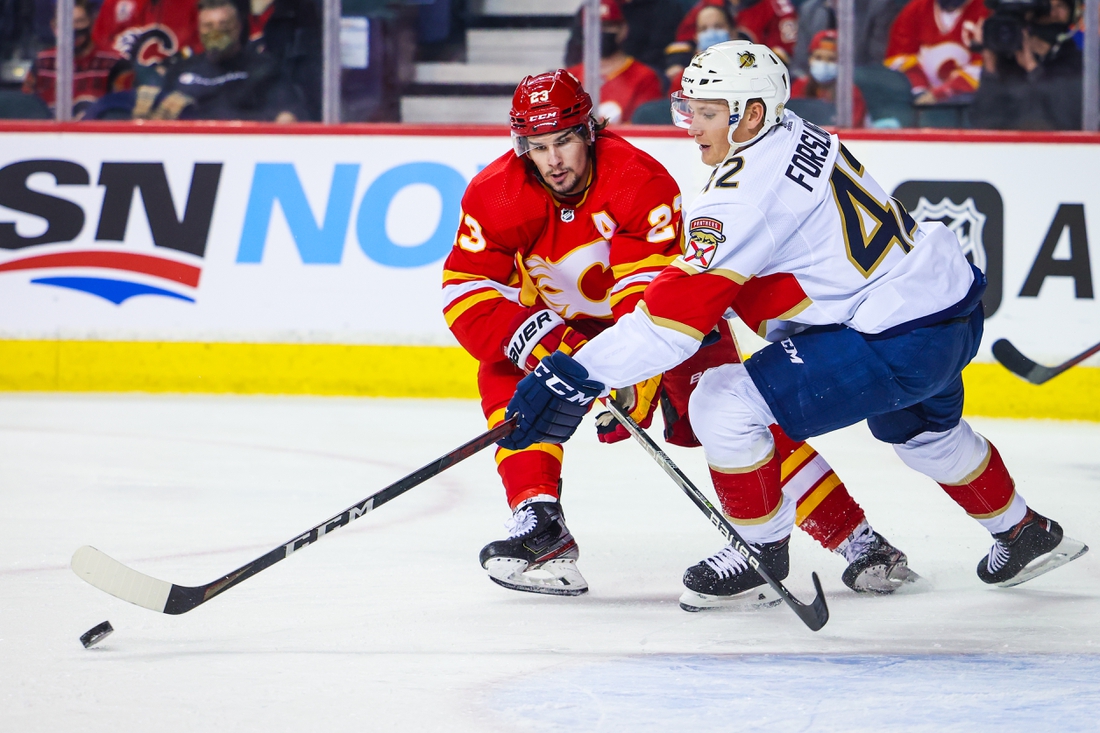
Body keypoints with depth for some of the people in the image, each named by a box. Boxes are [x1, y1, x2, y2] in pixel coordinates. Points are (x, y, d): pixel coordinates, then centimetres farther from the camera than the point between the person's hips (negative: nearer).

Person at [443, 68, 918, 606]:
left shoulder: (641, 182, -32)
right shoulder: (495, 196, -21)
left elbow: (650, 296, -37)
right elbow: (467, 297, -23)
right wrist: (541, 342, -38)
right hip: (560, 317, 4)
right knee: (506, 376, -22)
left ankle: (857, 541, -15)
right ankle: (538, 520, -23)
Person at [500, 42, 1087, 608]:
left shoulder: (746, 190, -21)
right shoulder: (796, 137, 7)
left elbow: (679, 308, -26)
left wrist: (576, 377, -26)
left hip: (900, 343, -10)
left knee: (723, 404, -10)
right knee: (921, 431, 39)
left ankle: (764, 549, 11)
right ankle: (1025, 532, 59)